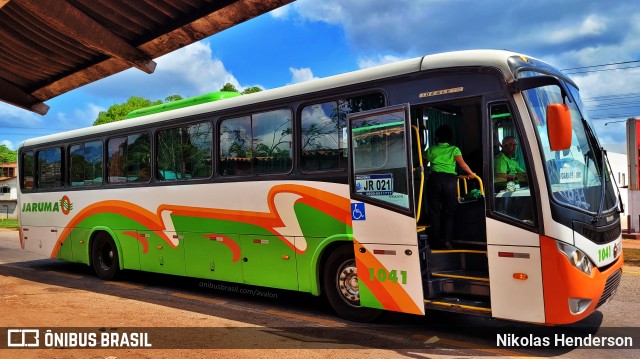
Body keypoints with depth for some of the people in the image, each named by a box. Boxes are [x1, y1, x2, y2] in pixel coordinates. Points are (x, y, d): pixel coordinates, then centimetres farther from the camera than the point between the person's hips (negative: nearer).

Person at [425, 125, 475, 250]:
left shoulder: (431, 149, 12)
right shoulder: (454, 149, 9)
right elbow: (462, 164, -3)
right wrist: (471, 174, 11)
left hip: (434, 178, 0)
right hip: (450, 180, 0)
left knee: (434, 211, 7)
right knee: (448, 212, 11)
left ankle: (436, 242, 7)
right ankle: (446, 239, -2)